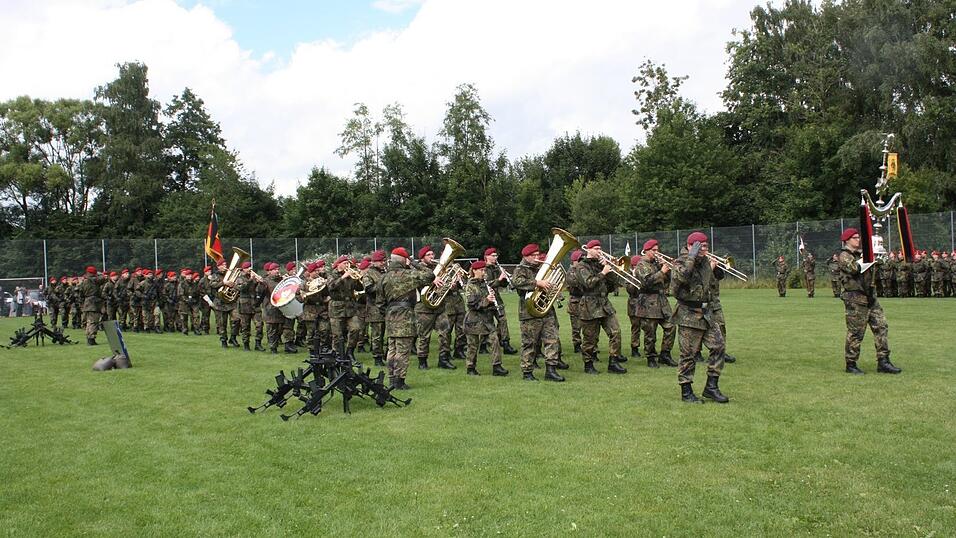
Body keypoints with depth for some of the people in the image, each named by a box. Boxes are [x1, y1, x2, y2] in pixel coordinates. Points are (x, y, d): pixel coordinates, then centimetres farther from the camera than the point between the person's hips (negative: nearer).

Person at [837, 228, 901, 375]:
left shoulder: (861, 253, 17)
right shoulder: (844, 256, -8)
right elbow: (854, 268, -26)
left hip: (870, 297, 8)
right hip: (856, 298, -8)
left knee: (881, 327, 3)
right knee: (855, 333, -2)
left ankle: (883, 361, 7)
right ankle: (851, 364, 8)